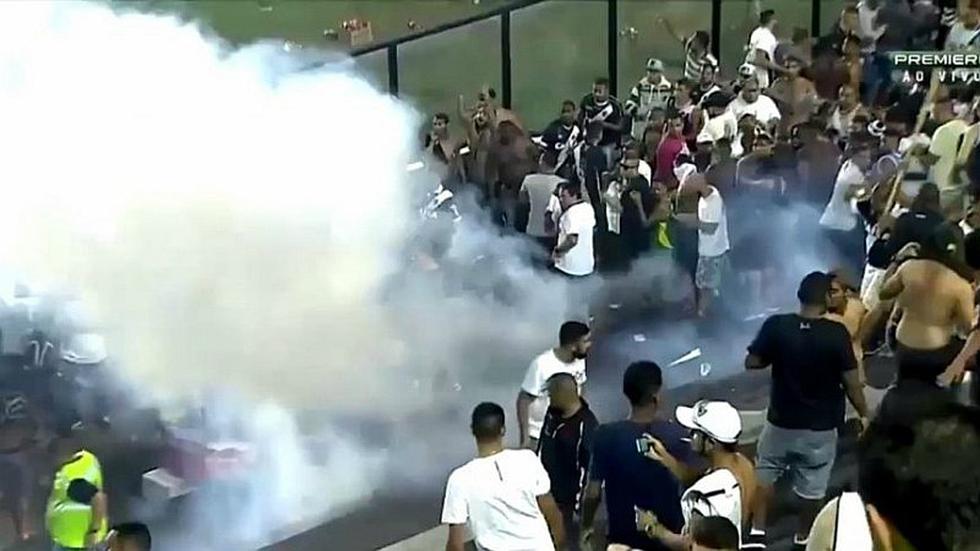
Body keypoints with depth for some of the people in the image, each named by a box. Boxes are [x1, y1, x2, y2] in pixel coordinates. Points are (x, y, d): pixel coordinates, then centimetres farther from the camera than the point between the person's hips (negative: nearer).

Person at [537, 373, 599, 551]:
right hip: (547, 491, 8)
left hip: (570, 498, -8)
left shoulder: (586, 425, -28)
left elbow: (590, 469, -23)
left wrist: (579, 505, -19)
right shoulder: (553, 412, -4)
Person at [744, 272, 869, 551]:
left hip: (781, 420, 1)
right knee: (813, 486, 17)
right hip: (821, 426, -1)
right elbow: (851, 382, -13)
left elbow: (752, 362, -4)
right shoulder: (836, 333, -18)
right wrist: (864, 414, 2)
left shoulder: (776, 326, -14)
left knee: (764, 474, 22)